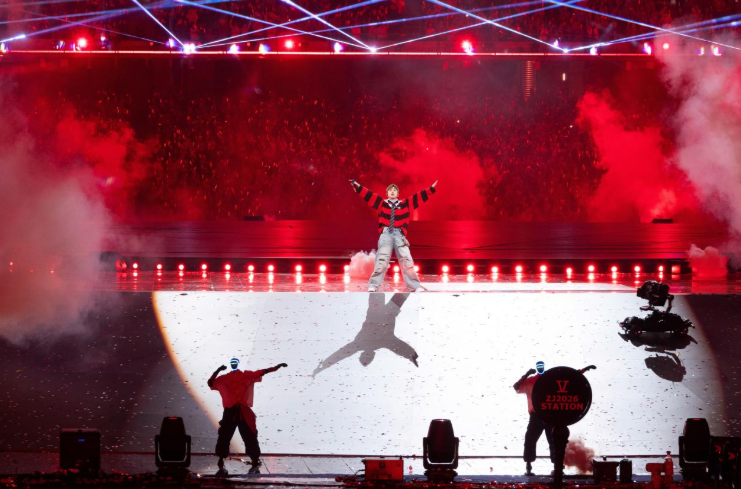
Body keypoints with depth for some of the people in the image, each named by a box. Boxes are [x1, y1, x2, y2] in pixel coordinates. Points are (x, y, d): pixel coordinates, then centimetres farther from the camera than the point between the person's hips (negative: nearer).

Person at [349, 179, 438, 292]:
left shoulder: (405, 204, 14)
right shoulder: (382, 203, 12)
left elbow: (420, 197, 14)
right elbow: (367, 195, 10)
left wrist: (431, 189, 11)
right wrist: (358, 187, 4)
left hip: (399, 235, 1)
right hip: (386, 234, -1)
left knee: (406, 260, -3)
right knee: (382, 259, -9)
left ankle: (415, 287, 0)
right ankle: (373, 286, -8)